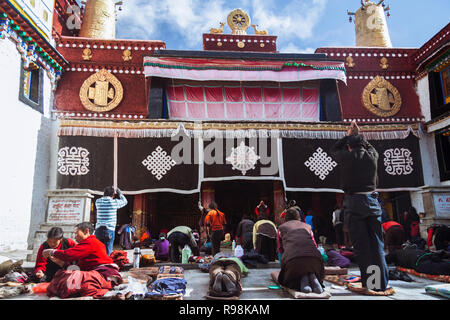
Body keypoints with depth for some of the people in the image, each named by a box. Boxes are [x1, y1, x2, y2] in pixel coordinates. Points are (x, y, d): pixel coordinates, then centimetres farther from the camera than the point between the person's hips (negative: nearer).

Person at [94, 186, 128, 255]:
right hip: (109, 230, -4)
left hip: (98, 230, 4)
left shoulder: (98, 201, 5)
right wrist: (119, 193, 30)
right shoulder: (114, 202, -3)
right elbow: (125, 201, 16)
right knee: (108, 252, 0)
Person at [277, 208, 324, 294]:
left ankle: (303, 280, -3)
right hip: (314, 257, 2)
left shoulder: (281, 228, 28)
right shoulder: (307, 226, 31)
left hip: (292, 258, -2)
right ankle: (313, 278, 0)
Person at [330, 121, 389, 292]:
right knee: (377, 244, 8)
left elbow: (334, 150, 18)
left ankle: (369, 283, 4)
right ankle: (381, 283, 12)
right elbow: (369, 146, 30)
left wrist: (348, 135, 25)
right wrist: (358, 135, 36)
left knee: (361, 245, 1)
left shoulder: (347, 157, -3)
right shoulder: (372, 155, 6)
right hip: (372, 201, 4)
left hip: (354, 202, -4)